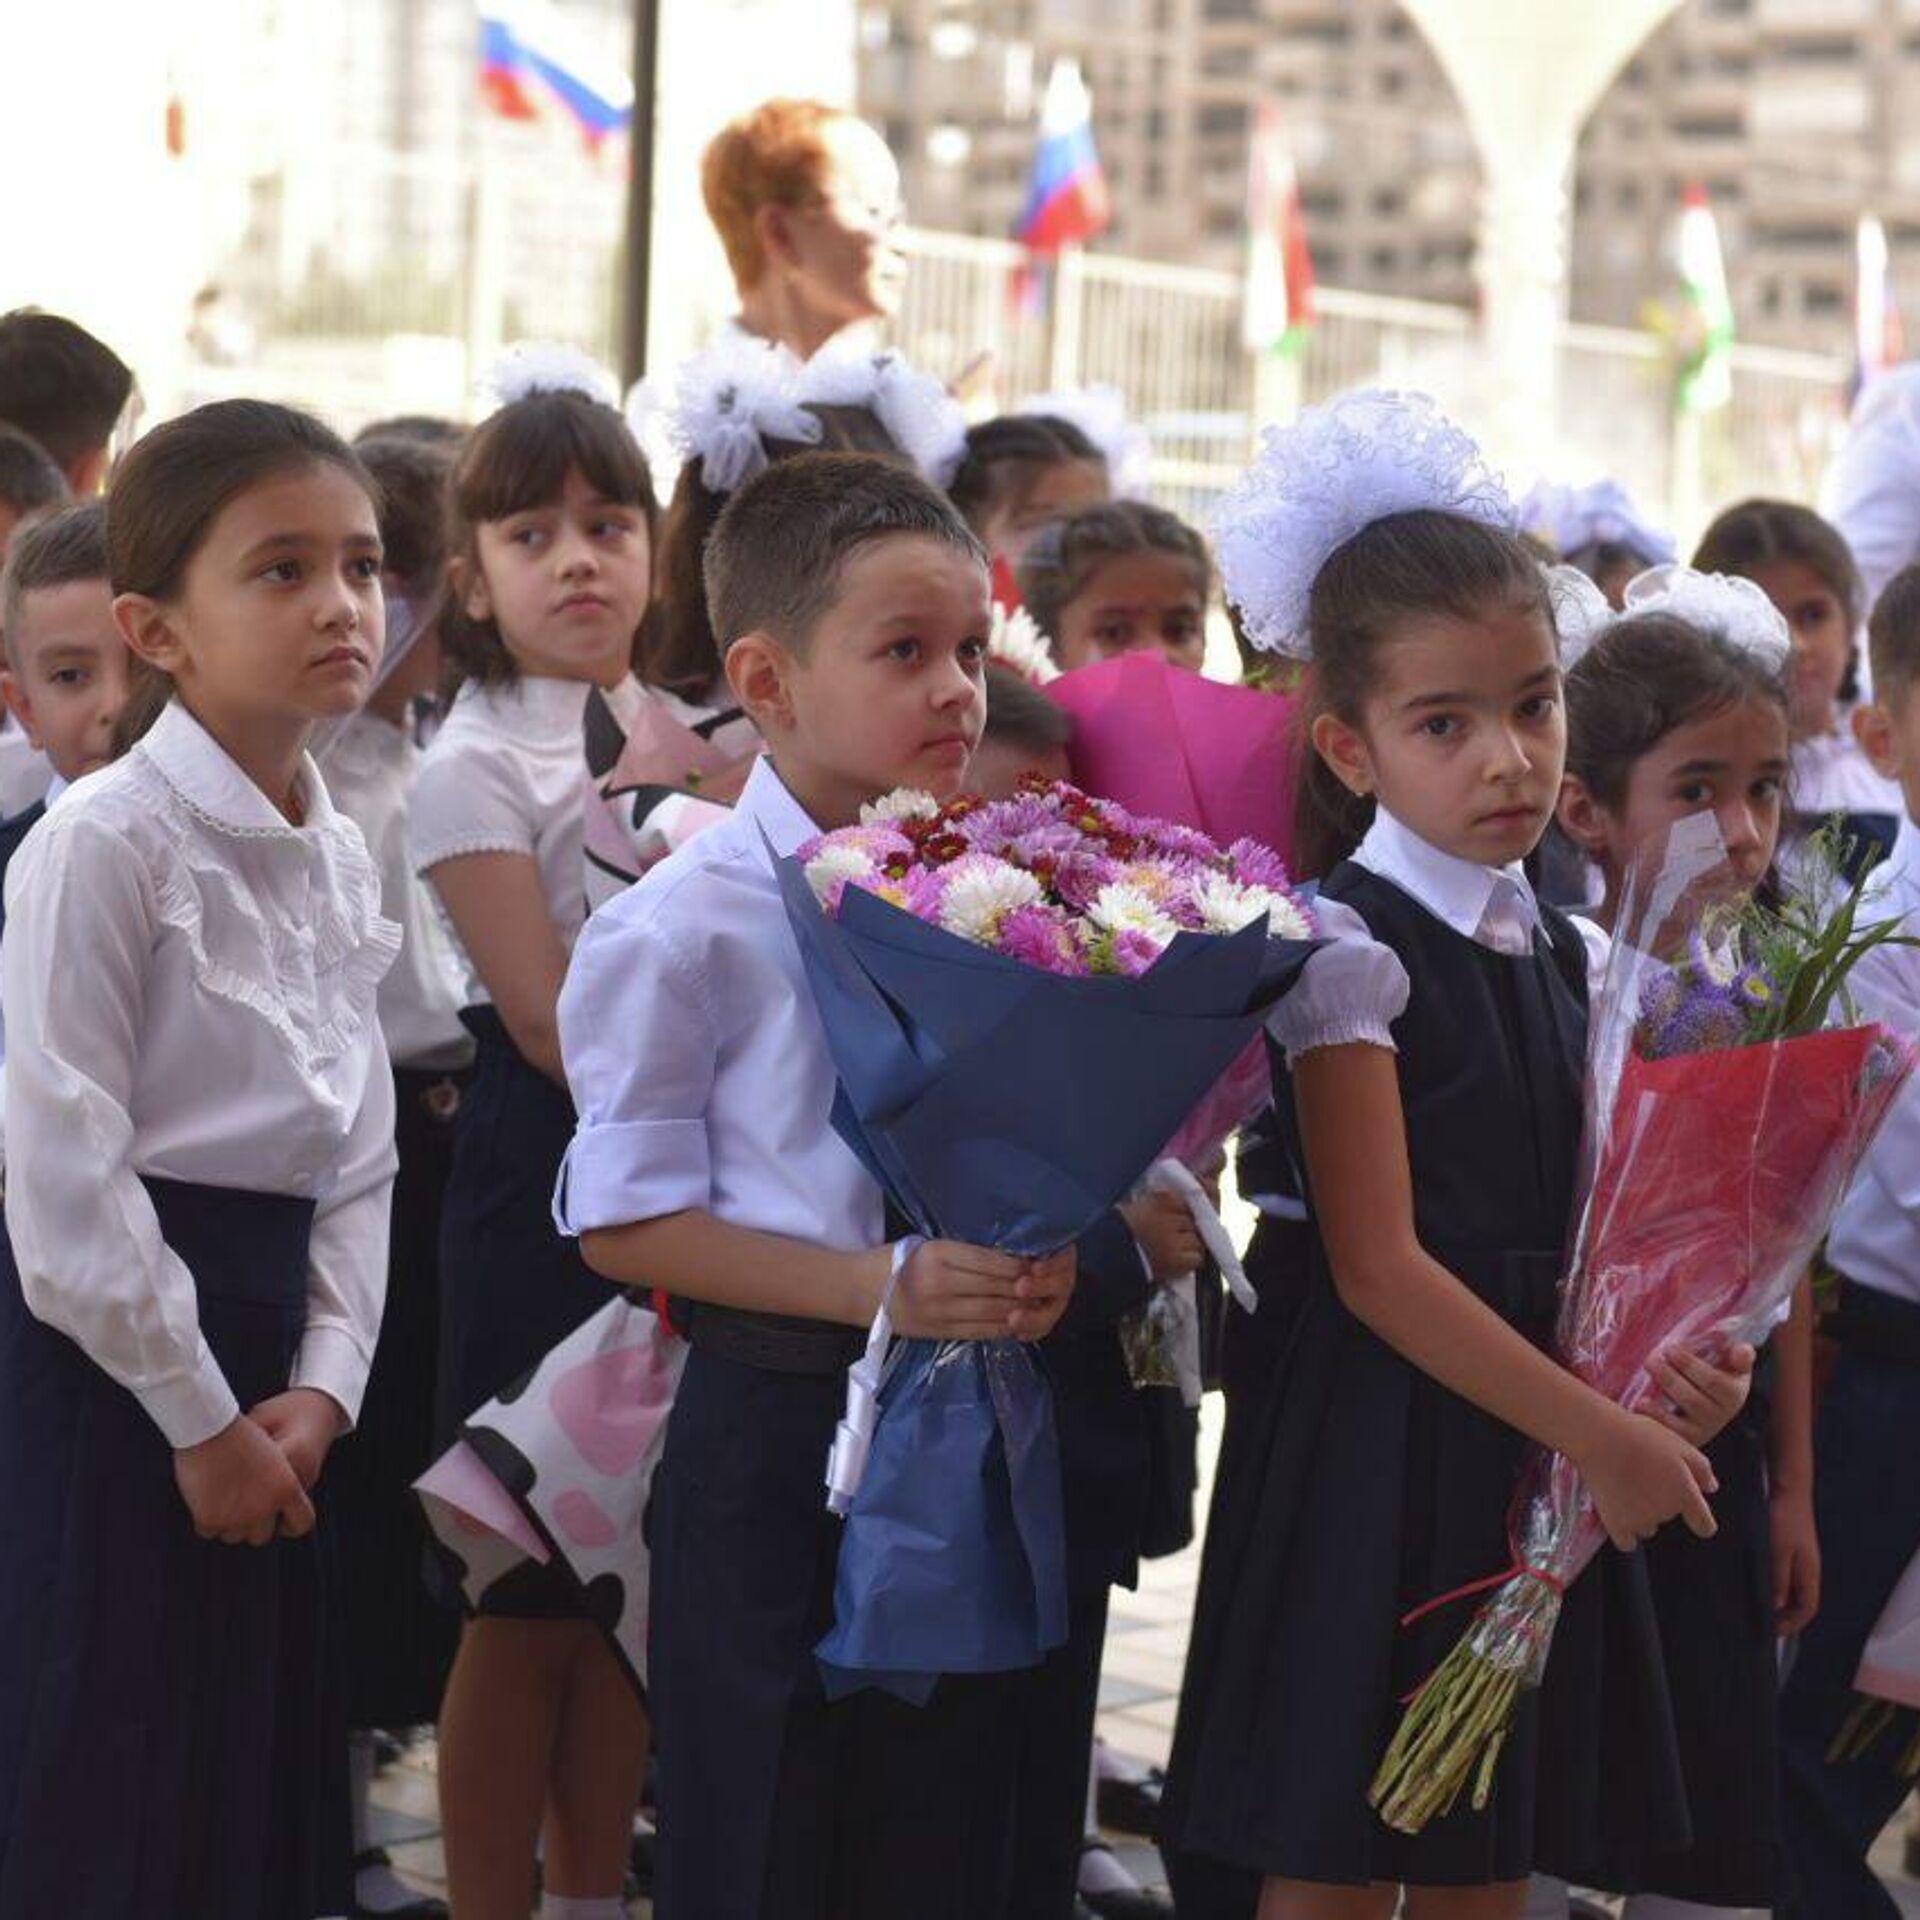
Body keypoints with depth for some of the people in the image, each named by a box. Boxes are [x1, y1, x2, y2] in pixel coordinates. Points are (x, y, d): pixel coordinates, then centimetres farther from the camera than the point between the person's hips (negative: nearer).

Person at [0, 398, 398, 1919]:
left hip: (265, 1327, 8)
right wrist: (200, 1418, -13)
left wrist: (323, 1384, -2)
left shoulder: (339, 855, 10)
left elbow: (358, 1152, 11)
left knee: (262, 1775, 12)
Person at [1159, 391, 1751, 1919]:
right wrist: (1603, 1435, -19)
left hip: (1541, 1442, 7)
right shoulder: (1346, 947, -12)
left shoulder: (1564, 953, 9)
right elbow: (1379, 1269, -18)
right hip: (1386, 1438, -7)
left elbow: (1589, 1223, 13)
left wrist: (1677, 1367, -8)